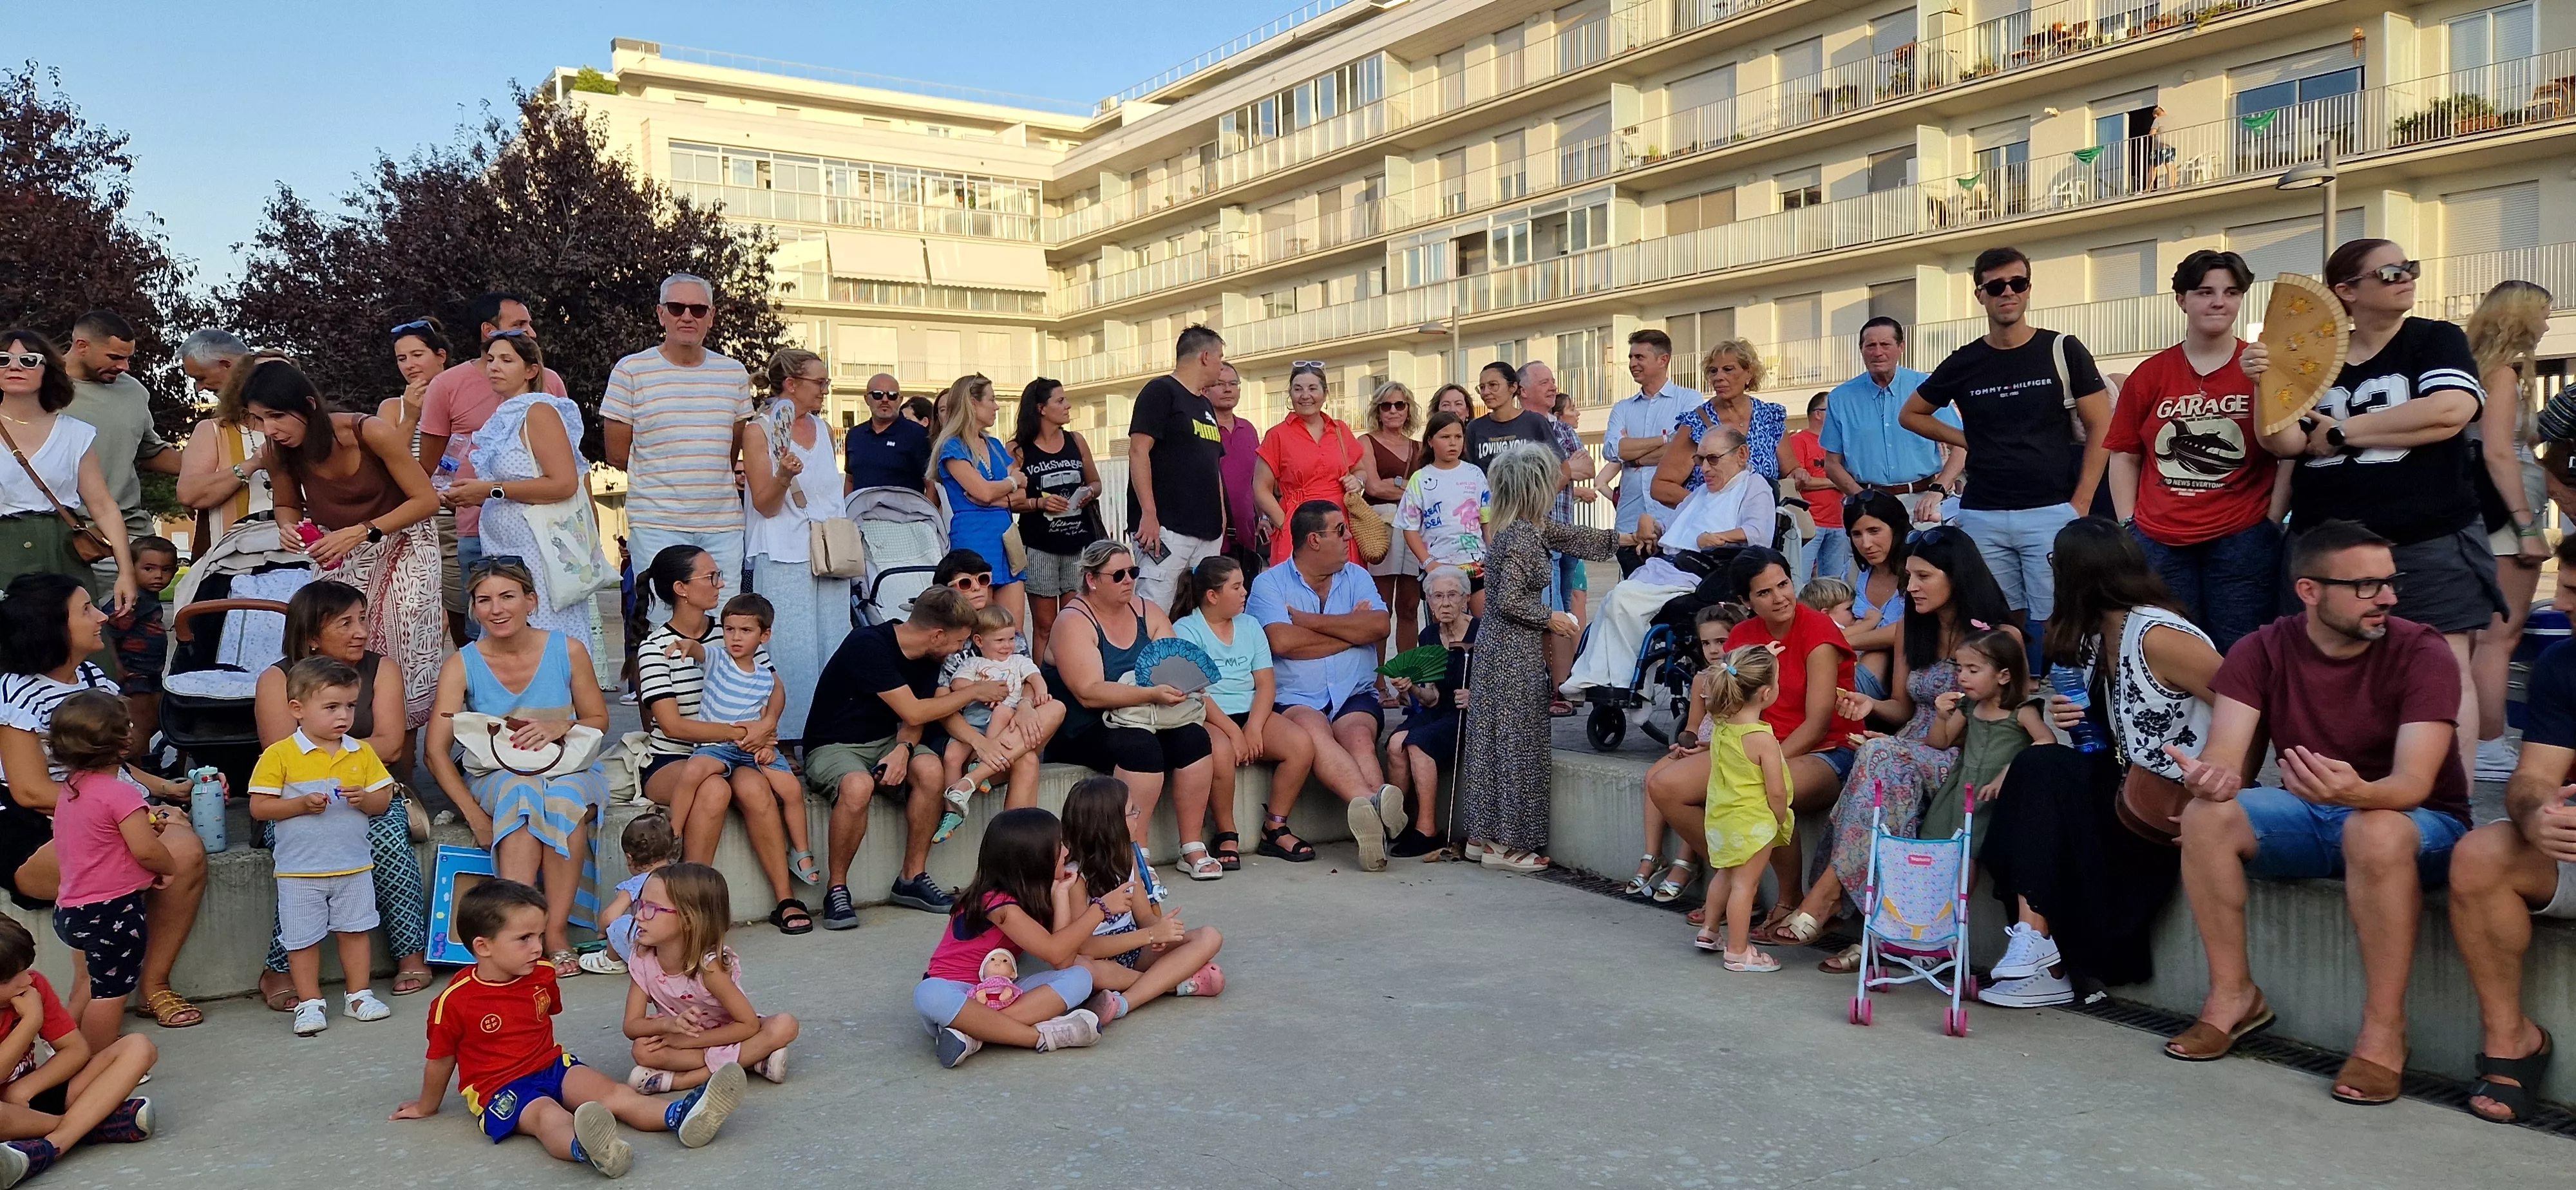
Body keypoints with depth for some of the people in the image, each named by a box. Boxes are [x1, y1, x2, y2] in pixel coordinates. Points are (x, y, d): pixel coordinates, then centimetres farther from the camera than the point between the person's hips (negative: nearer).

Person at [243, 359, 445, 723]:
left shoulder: (371, 433, -26)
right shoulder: (281, 452, -13)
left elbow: (427, 500, -20)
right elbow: (288, 506, 8)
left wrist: (359, 532, -30)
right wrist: (289, 528, -17)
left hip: (399, 545, -4)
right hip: (337, 553, 4)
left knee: (400, 654, -12)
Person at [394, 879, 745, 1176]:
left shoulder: (542, 977, 3)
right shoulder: (455, 1000, -13)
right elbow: (440, 1059, 2)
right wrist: (427, 1106, 15)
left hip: (552, 1065, 6)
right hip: (500, 1088, -6)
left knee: (612, 1092, -19)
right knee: (549, 1115, -37)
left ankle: (681, 1117, -41)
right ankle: (586, 1148, -70)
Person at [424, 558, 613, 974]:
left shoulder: (567, 650, -3)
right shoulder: (462, 665, -5)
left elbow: (599, 720, 6)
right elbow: (437, 752, -10)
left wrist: (560, 728, -17)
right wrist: (476, 817, -22)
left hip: (567, 771, 1)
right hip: (493, 779, 0)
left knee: (565, 796, -35)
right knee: (521, 791, -36)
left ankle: (556, 932, -31)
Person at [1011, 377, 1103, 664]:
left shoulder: (1076, 442, 9)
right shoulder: (1018, 450, -2)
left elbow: (1095, 483, 18)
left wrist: (1088, 494, -3)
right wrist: (1039, 503, -18)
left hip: (1079, 542, 3)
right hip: (1039, 546, -3)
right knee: (1044, 626, 1)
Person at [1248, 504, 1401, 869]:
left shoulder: (1356, 577, 17)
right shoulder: (1270, 583, 5)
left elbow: (1379, 626, -3)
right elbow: (1282, 641, -14)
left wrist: (1308, 619, -6)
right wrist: (1352, 630, -2)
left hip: (1355, 695, 3)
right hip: (1296, 699, -3)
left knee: (1358, 737, -29)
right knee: (1314, 732, -35)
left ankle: (1370, 821, -46)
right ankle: (1374, 804, -52)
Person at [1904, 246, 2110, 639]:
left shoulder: (2062, 351, 1)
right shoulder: (1965, 363, 7)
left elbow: (2101, 428, 1)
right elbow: (1911, 415, 20)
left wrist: (2080, 505, -6)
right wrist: (1967, 439, 6)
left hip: (2051, 513, -2)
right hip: (1982, 517, 2)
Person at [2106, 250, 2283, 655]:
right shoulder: (2150, 374, 8)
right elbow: (2125, 456, 12)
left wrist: (2272, 523, -7)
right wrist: (2129, 526, 6)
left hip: (2241, 544, -2)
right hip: (2158, 545, 2)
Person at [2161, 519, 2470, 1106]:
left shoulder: (2421, 654, -16)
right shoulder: (2262, 652, -7)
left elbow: (2413, 783, -27)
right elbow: (2225, 757, -17)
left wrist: (2357, 792, -51)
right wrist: (2210, 776, -43)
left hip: (2419, 825, -3)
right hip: (2309, 817, 4)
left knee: (2374, 833, -38)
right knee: (2205, 816, -24)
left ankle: (2384, 1027, -24)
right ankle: (2233, 995, -9)